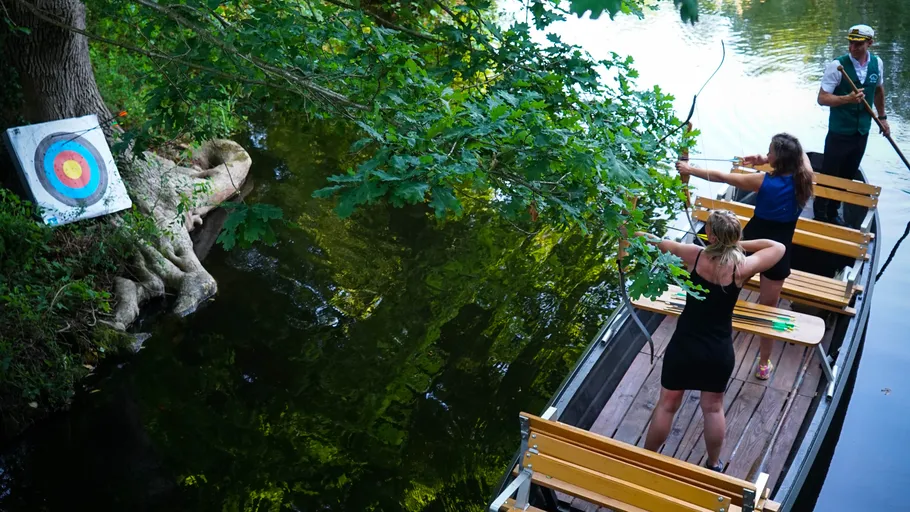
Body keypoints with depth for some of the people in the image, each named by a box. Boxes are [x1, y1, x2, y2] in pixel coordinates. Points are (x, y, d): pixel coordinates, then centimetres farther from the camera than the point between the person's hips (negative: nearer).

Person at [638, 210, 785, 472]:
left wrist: (637, 233, 21)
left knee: (666, 405, 15)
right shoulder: (742, 267, -15)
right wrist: (740, 244, 2)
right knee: (713, 408, 20)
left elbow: (662, 243, 3)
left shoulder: (695, 256, -16)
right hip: (720, 351, 1)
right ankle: (714, 465, 36)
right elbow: (779, 247, 2)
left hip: (684, 345, 0)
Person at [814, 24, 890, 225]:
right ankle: (820, 215, 21)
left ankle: (833, 212, 29)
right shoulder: (837, 65, -16)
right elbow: (822, 98, -16)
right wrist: (847, 98, -30)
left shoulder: (877, 63, 0)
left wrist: (882, 117, 20)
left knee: (847, 177, 14)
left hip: (862, 133, 5)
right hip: (840, 133, -5)